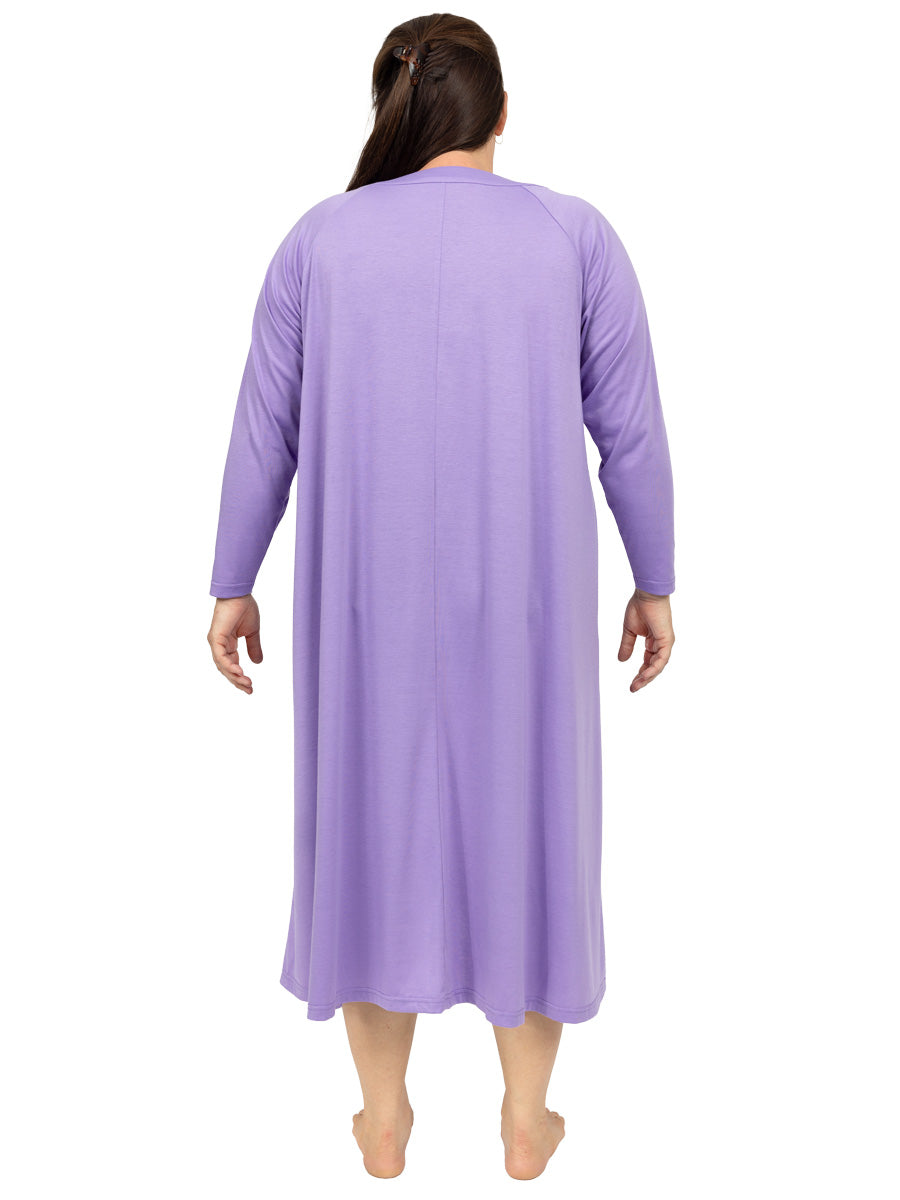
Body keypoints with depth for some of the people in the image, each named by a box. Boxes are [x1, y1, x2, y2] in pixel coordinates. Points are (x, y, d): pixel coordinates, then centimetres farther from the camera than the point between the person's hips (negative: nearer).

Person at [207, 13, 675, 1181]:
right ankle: (527, 1119, 25)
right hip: (523, 597, 0)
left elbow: (264, 431, 1)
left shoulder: (319, 239, 1)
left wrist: (233, 585, 9)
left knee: (374, 818, 14)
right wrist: (654, 582, 8)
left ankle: (385, 1117, 26)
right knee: (525, 823, 13)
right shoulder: (577, 233, -2)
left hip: (369, 594, 1)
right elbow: (631, 429, -2)